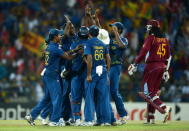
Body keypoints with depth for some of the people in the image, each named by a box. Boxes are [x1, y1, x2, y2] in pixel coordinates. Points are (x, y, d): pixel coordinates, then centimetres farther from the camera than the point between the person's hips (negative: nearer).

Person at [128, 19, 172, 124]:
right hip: (161, 67, 7)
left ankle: (164, 108, -26)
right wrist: (166, 70, 23)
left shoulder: (150, 38, -7)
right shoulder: (165, 39, 14)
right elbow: (168, 56, 16)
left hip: (152, 66, -7)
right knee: (154, 91, 12)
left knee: (148, 92, -6)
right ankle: (150, 118, 10)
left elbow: (143, 52, -17)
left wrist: (135, 64, -15)